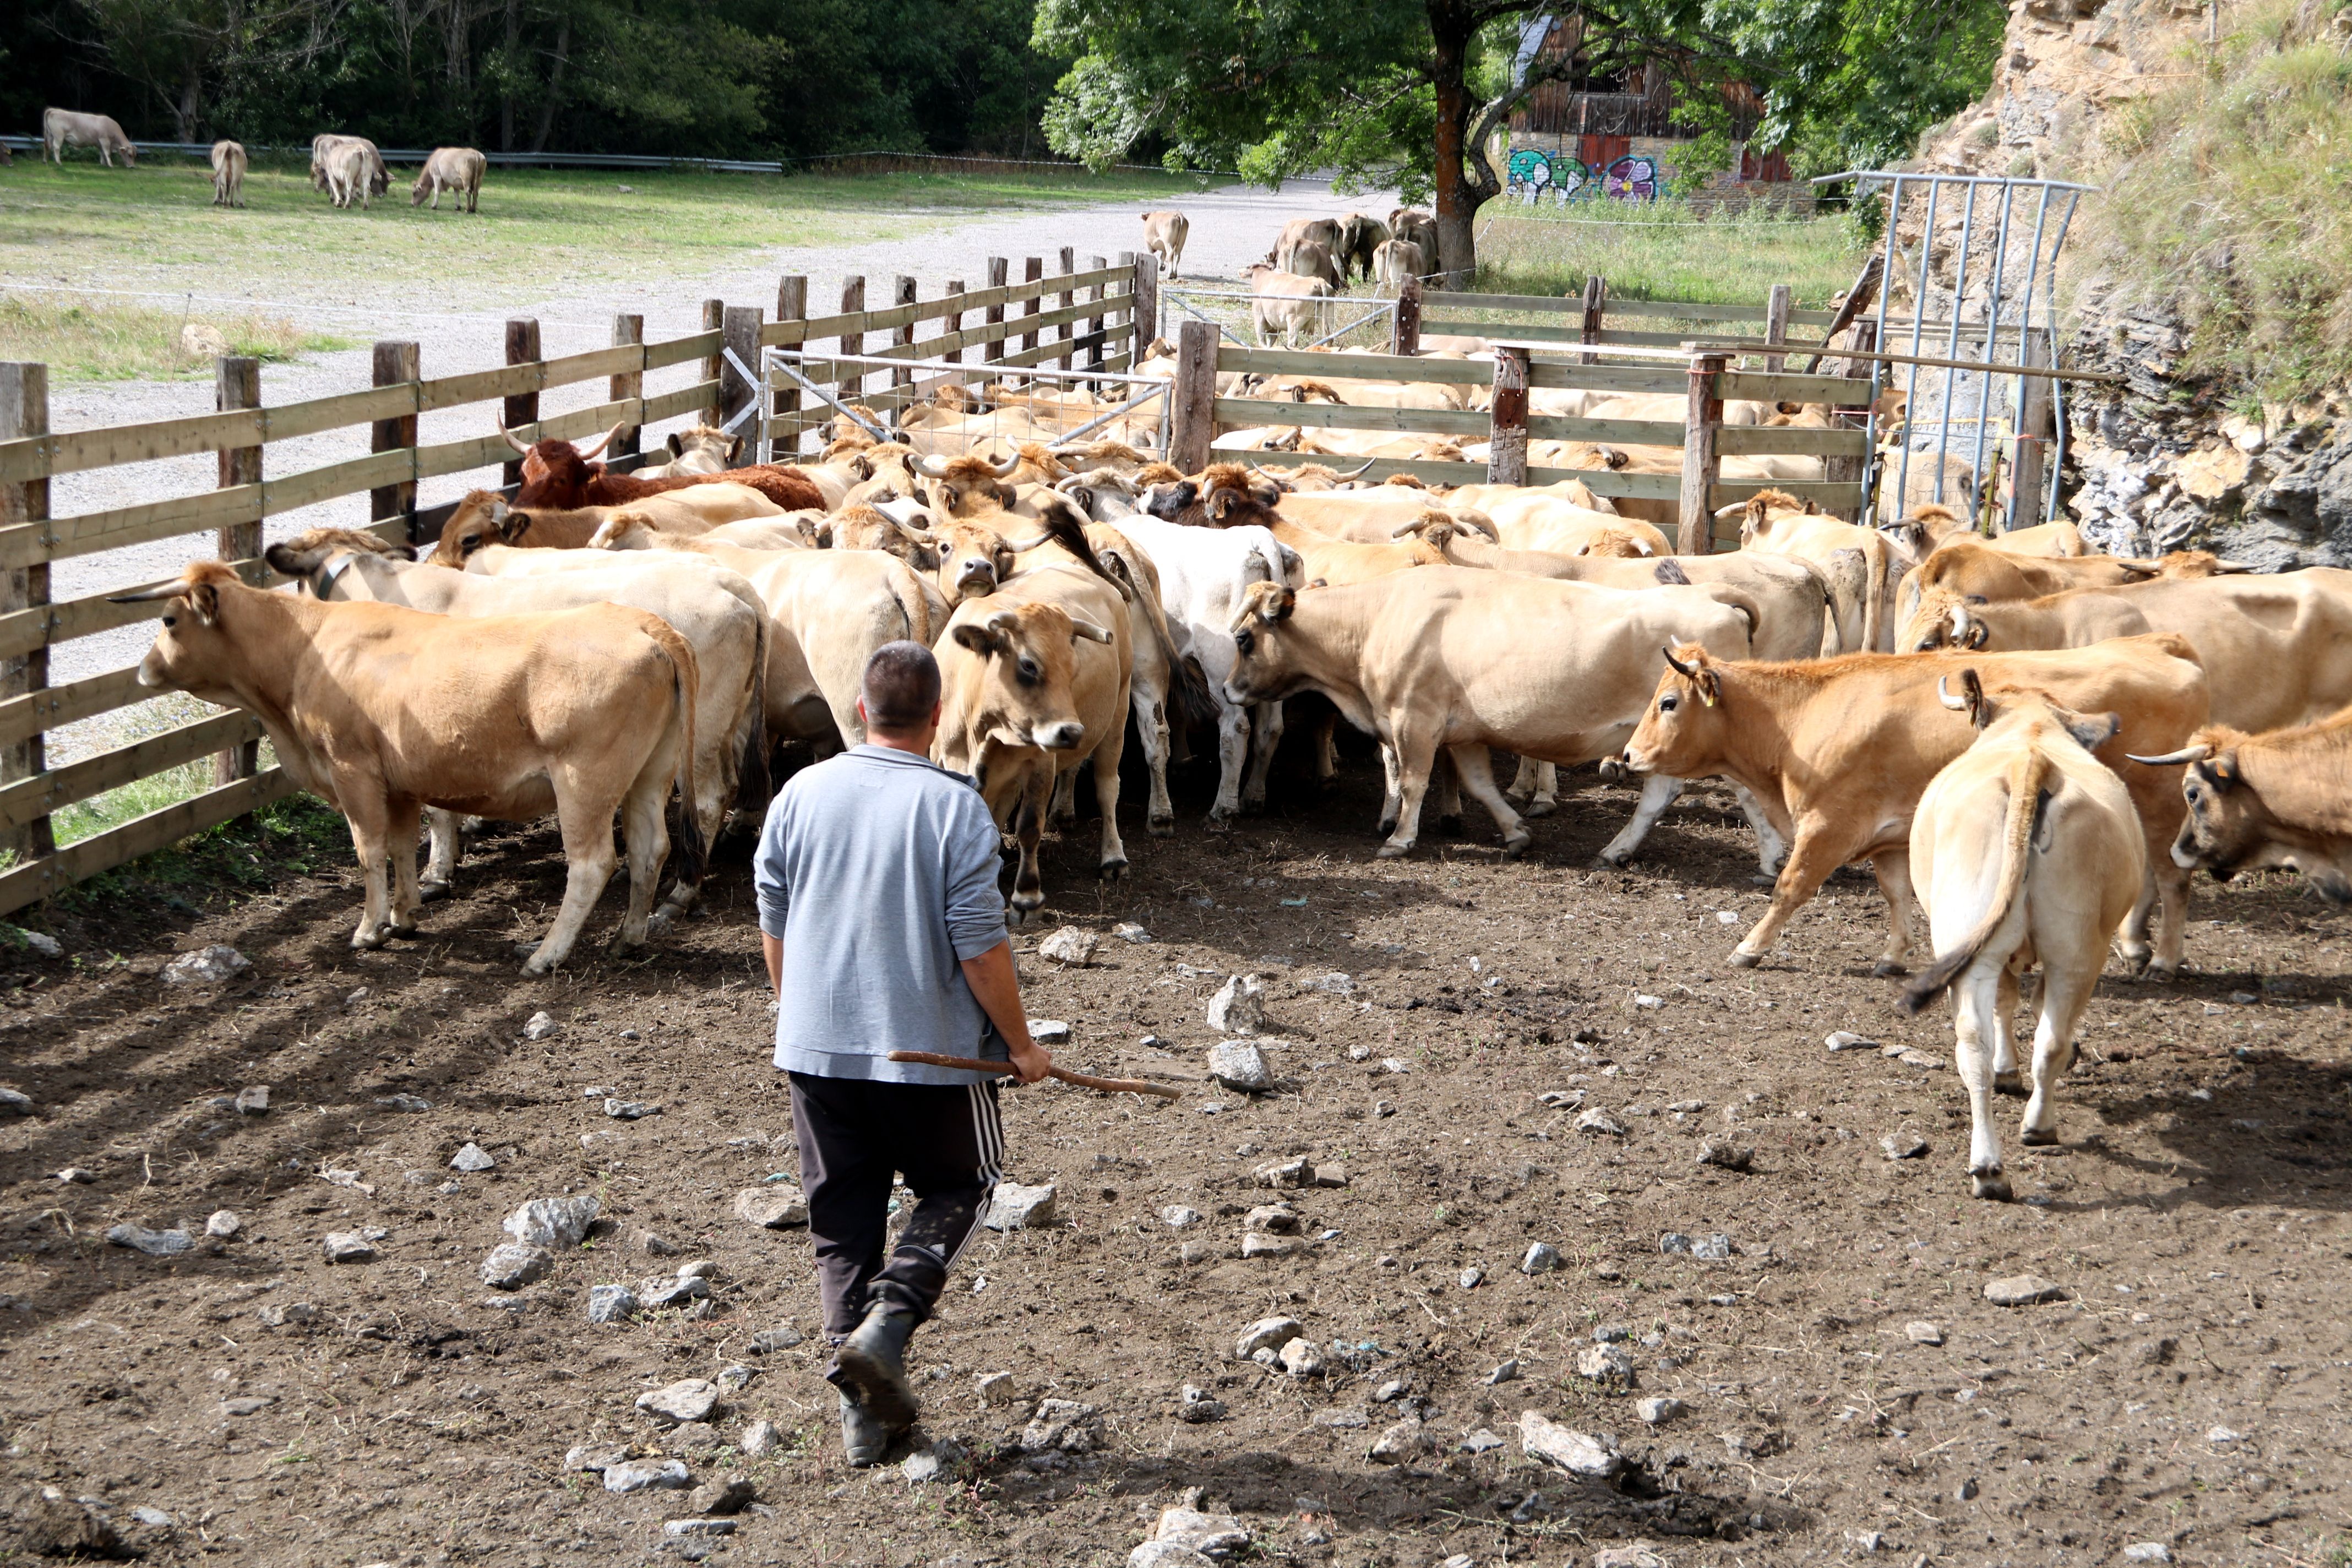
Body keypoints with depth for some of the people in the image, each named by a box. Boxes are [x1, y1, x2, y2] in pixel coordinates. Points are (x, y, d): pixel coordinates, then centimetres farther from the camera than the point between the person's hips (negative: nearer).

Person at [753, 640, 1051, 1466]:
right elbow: (981, 943, -13)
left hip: (817, 1048, 3)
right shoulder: (956, 807, -13)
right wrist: (1020, 1044, -1)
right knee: (956, 1187, 19)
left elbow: (774, 925, 8)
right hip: (930, 1050, -3)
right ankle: (888, 1320, -4)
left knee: (842, 1219, 12)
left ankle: (864, 1412, 13)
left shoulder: (800, 795, 0)